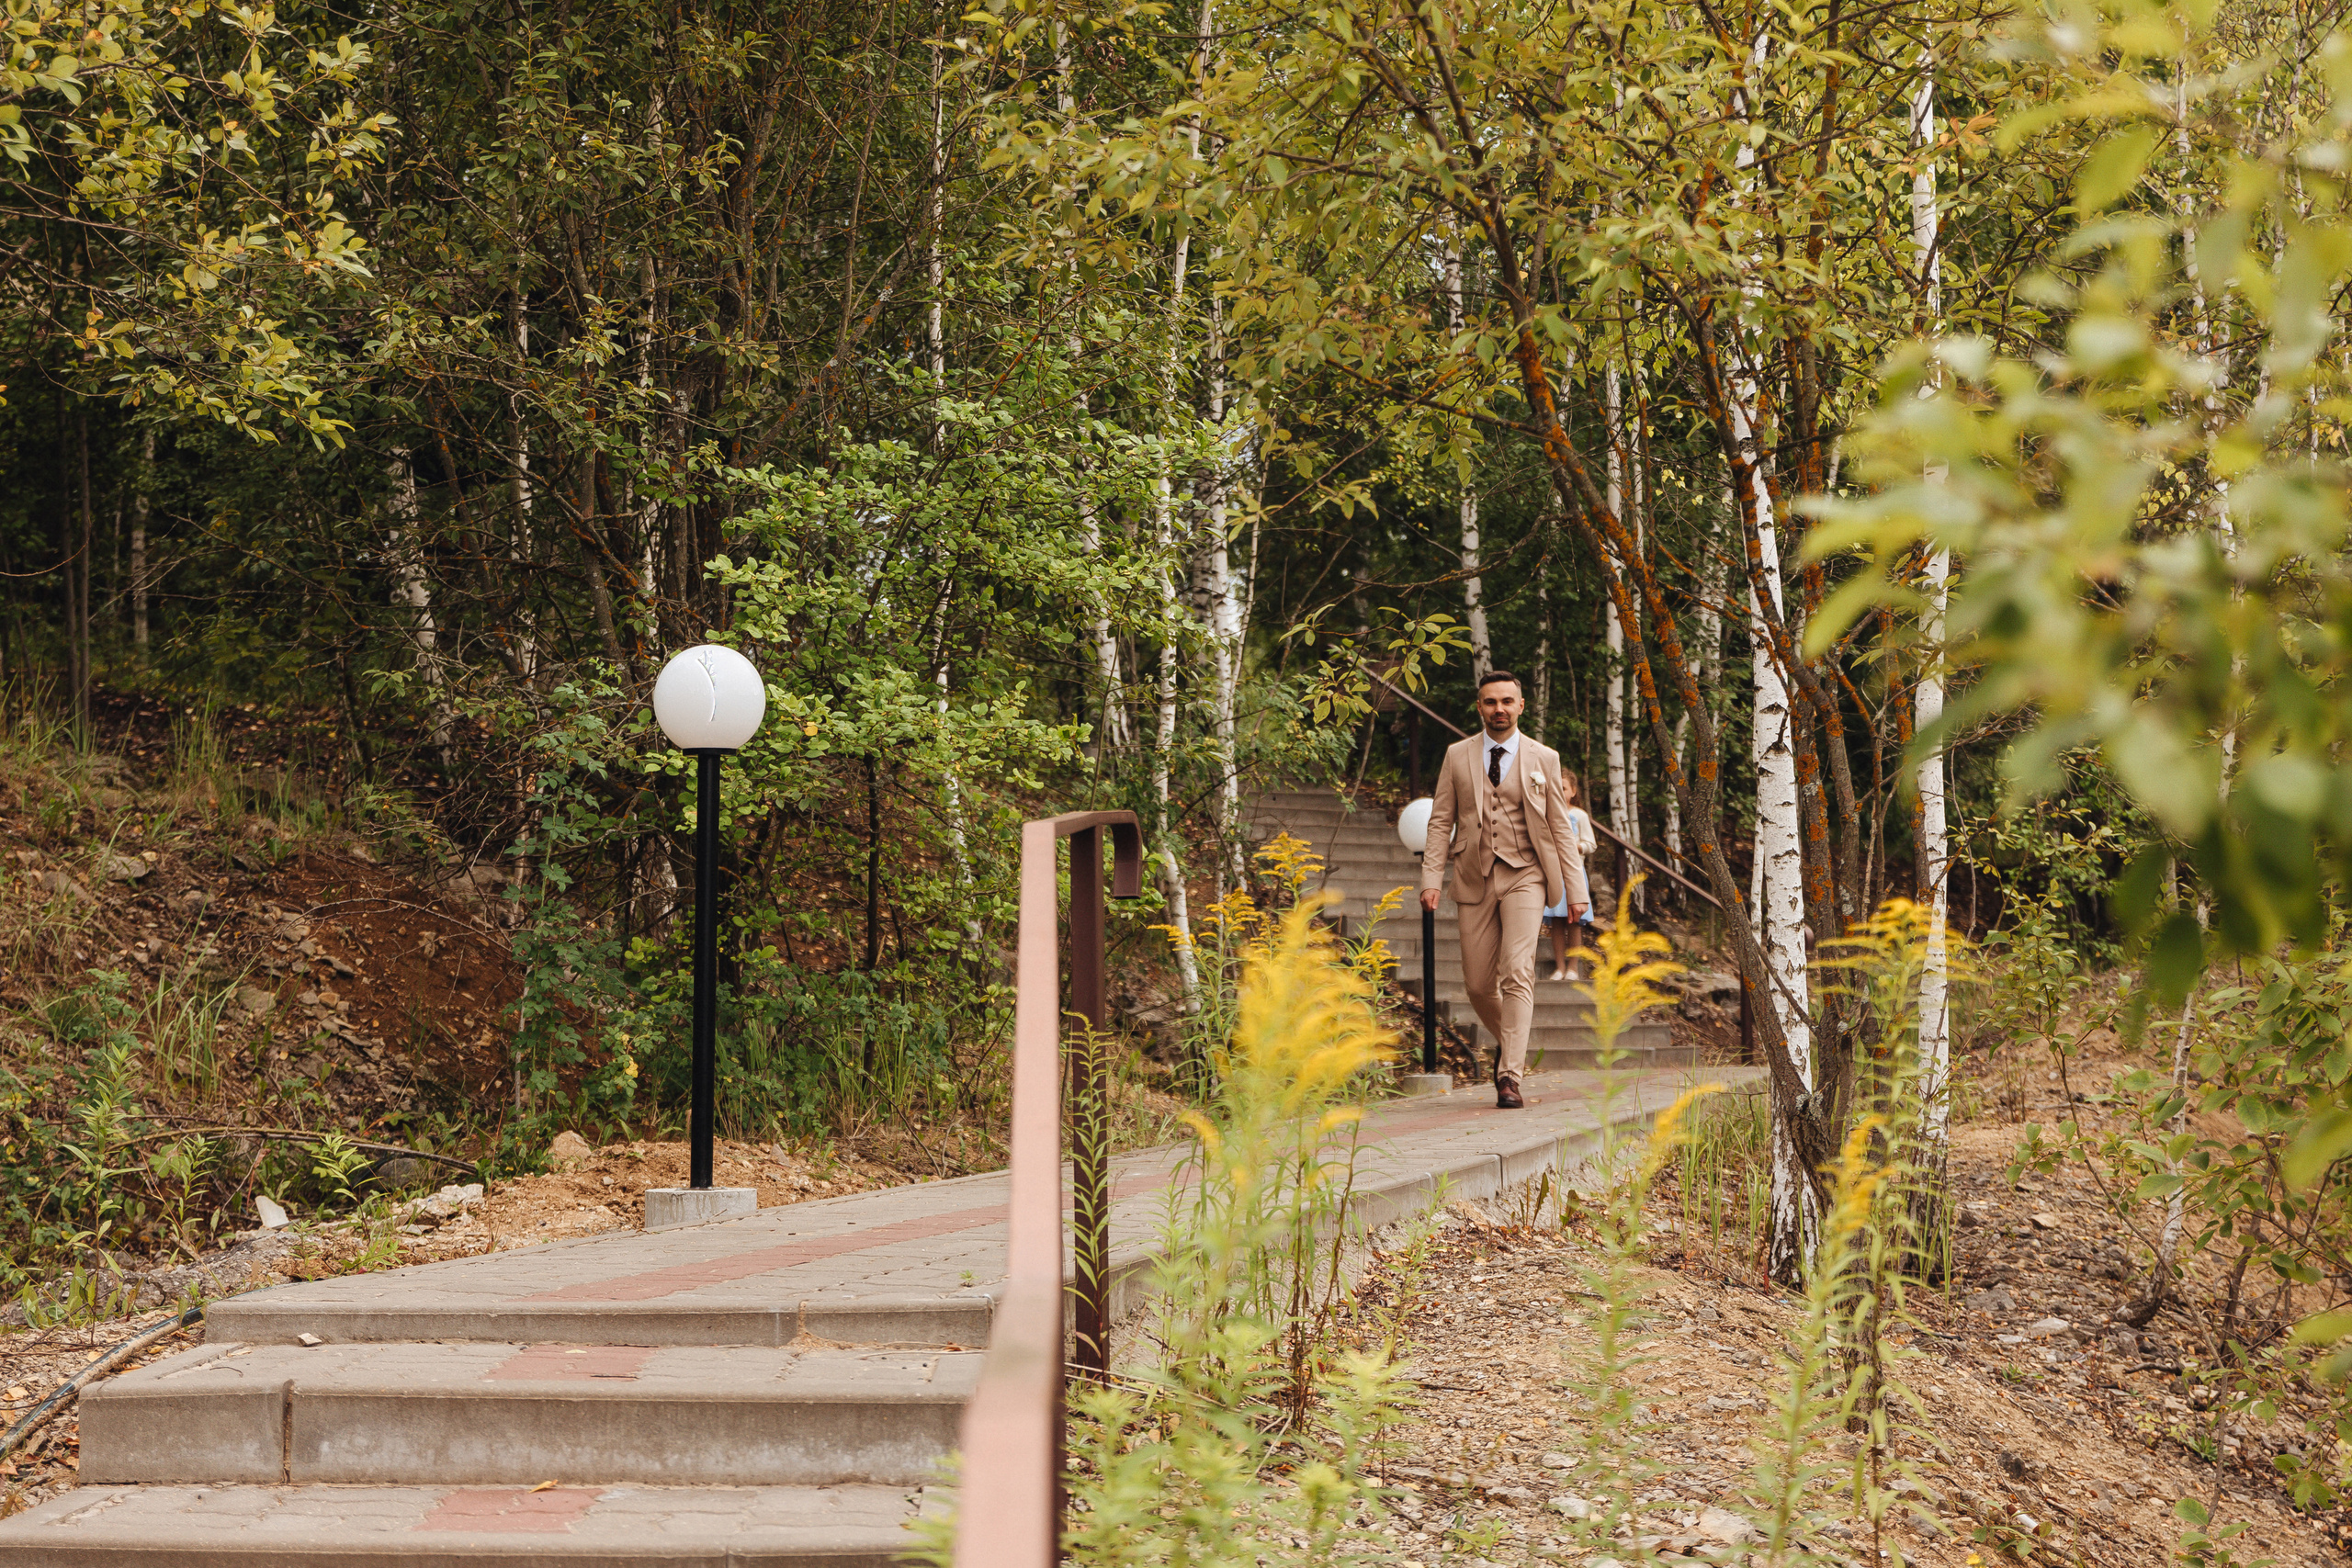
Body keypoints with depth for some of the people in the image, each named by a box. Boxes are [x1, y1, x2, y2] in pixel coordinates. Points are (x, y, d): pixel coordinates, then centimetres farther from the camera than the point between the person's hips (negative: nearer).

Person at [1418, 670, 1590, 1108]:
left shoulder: (1543, 759, 6)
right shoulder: (1457, 756, 8)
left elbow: (1560, 827, 7)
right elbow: (1441, 821, 6)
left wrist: (1576, 889, 2)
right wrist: (1431, 879, -5)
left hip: (1524, 876, -2)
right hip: (1475, 879, 2)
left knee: (1517, 974, -17)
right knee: (1478, 984, 4)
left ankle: (1510, 1077, -18)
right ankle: (1510, 1042, 33)